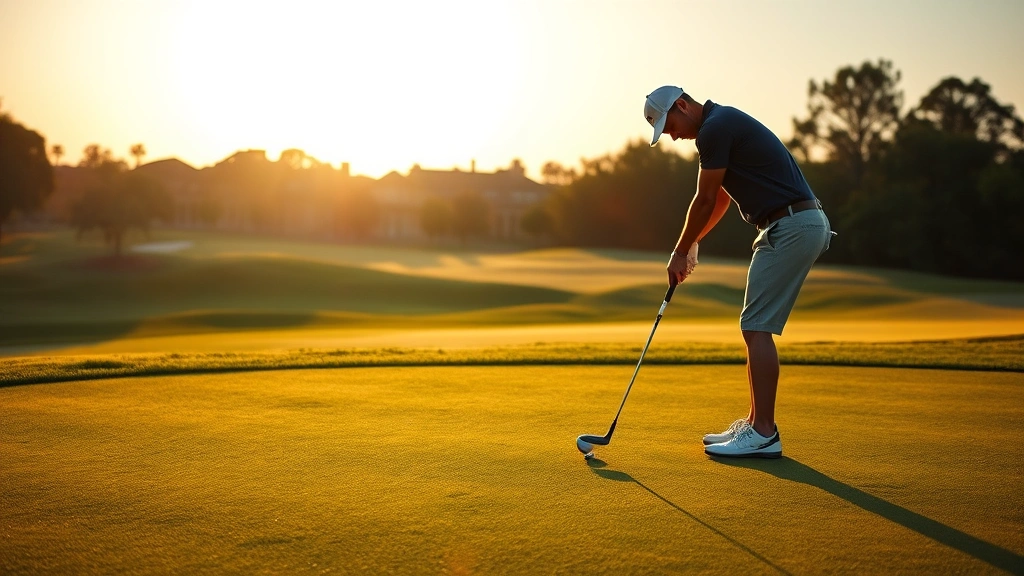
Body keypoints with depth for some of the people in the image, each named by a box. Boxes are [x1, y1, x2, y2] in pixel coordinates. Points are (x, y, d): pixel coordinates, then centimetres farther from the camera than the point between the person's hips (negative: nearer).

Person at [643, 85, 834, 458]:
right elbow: (720, 198, 27)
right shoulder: (724, 123, 20)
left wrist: (681, 252, 4)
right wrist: (692, 243, 24)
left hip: (791, 227, -10)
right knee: (756, 328, 12)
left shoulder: (714, 129, -12)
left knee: (757, 328, -8)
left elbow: (705, 200, -7)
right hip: (804, 224, 10)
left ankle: (764, 434, -4)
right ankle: (755, 424, 17)